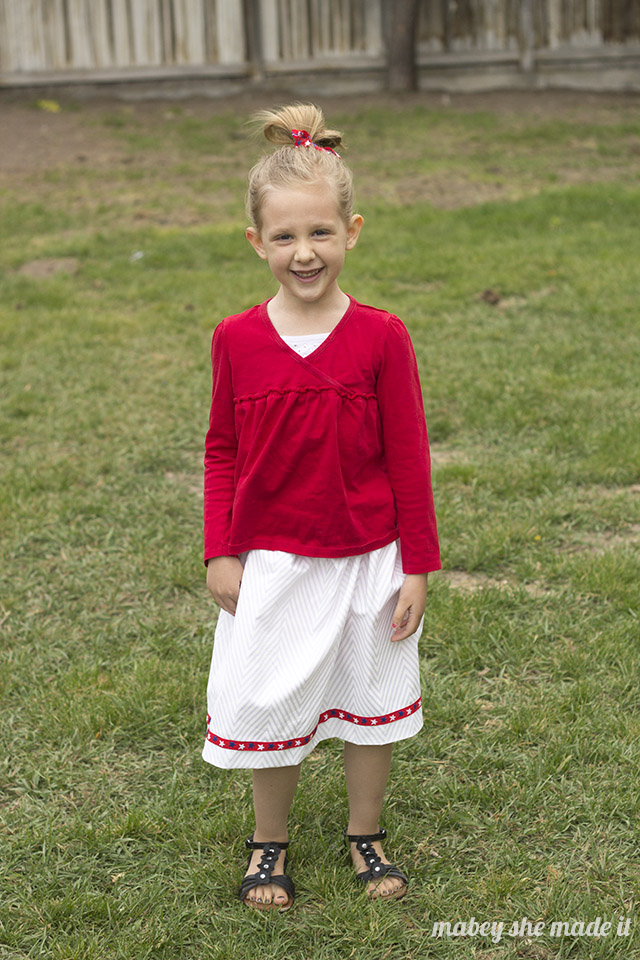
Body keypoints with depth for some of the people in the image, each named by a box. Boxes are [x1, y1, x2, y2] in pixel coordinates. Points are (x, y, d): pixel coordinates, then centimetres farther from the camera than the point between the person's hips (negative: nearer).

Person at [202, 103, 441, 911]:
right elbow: (222, 452, 2)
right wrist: (220, 552, -1)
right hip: (270, 562, 1)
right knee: (266, 705, 11)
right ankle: (269, 841, 34)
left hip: (367, 558, 0)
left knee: (370, 699, 15)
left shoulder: (381, 337, -11)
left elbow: (408, 458, -6)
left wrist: (417, 566, -5)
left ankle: (365, 833, 37)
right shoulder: (236, 340, -8)